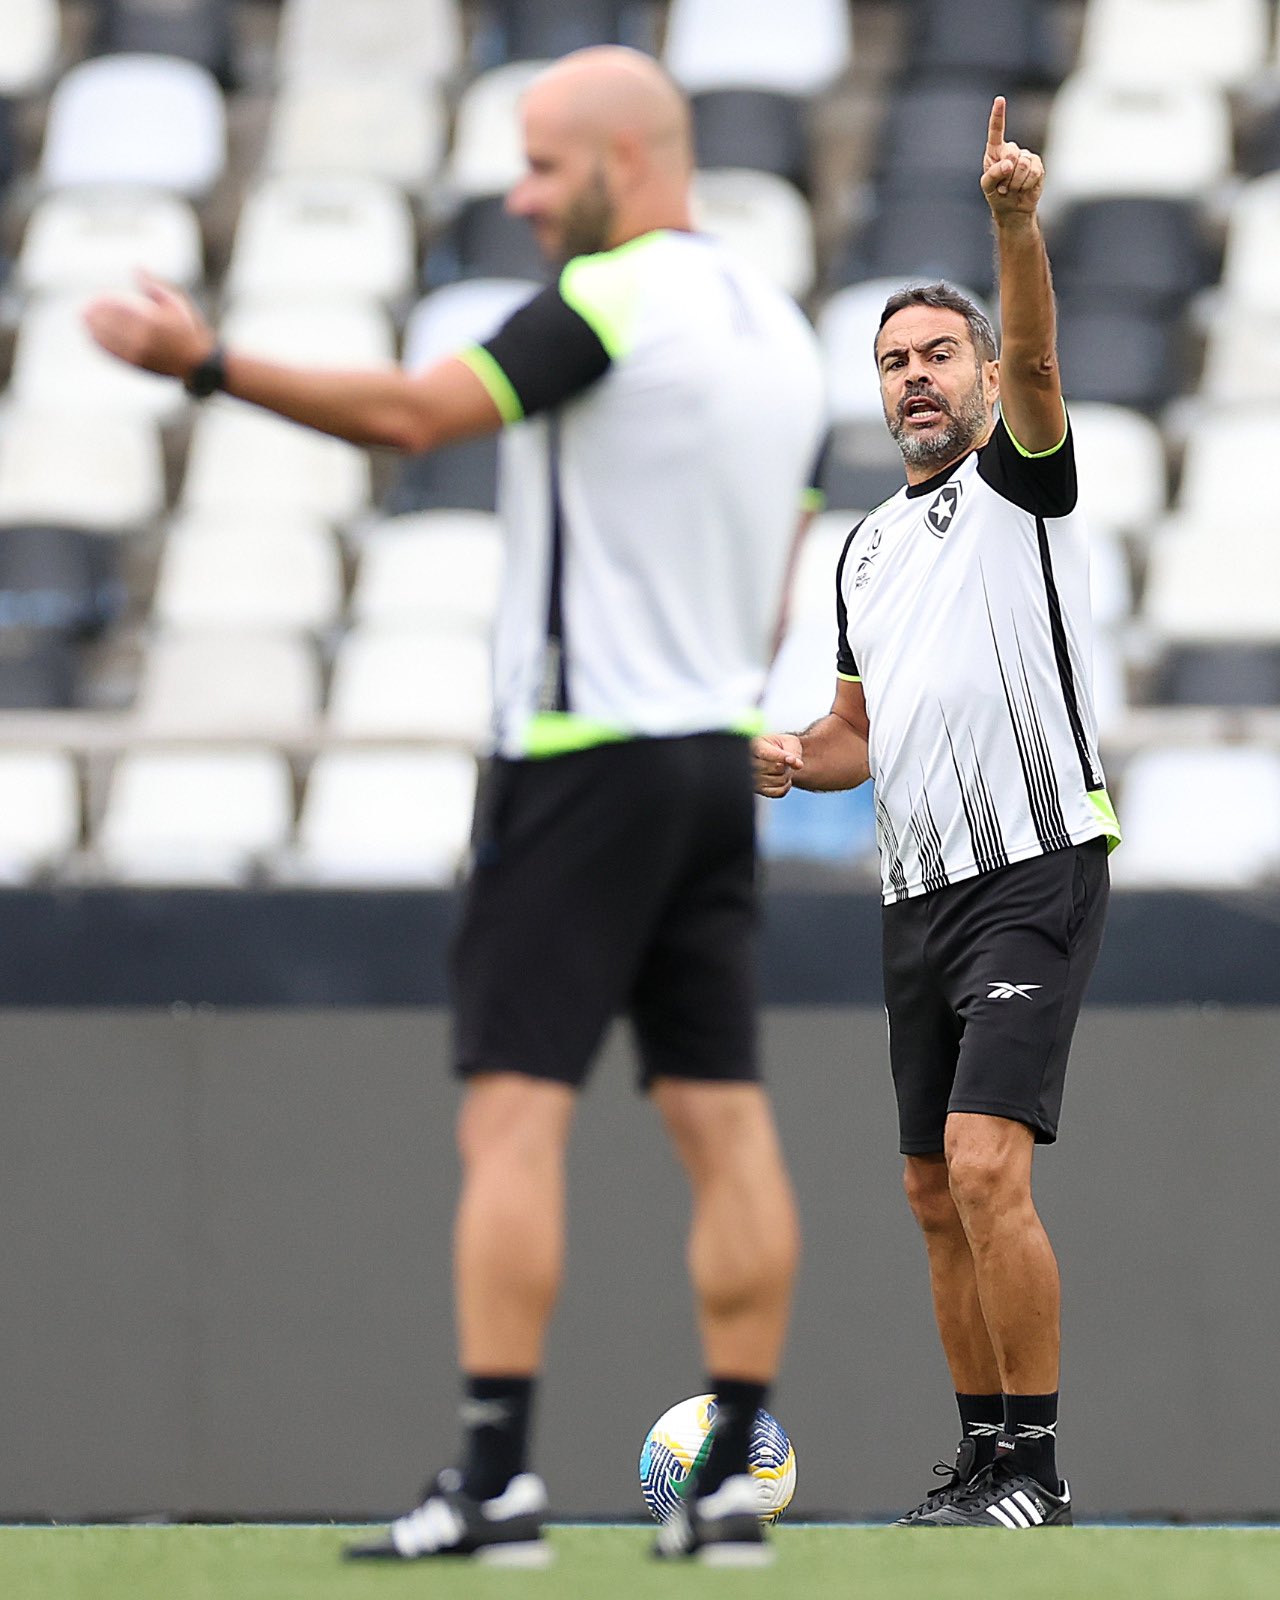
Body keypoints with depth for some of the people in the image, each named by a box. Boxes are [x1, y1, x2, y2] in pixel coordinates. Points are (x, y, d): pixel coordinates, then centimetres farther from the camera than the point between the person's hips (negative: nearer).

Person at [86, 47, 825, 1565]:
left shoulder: (609, 301, -11)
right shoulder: (781, 332, 14)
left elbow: (417, 411, -24)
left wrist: (209, 363, -24)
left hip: (582, 757, -8)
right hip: (720, 756, 8)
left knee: (511, 1113, -8)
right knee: (723, 1121, 5)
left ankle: (496, 1472, -14)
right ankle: (731, 1479, 4)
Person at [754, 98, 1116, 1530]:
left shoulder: (1021, 476, 0)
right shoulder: (865, 547, 20)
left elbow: (1034, 362, -21)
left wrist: (1016, 223, -39)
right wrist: (800, 758, 5)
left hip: (1035, 873, -8)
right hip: (916, 890, 8)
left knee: (986, 1165, -19)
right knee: (937, 1197, 9)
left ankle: (1035, 1462, -14)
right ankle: (984, 1453, 17)